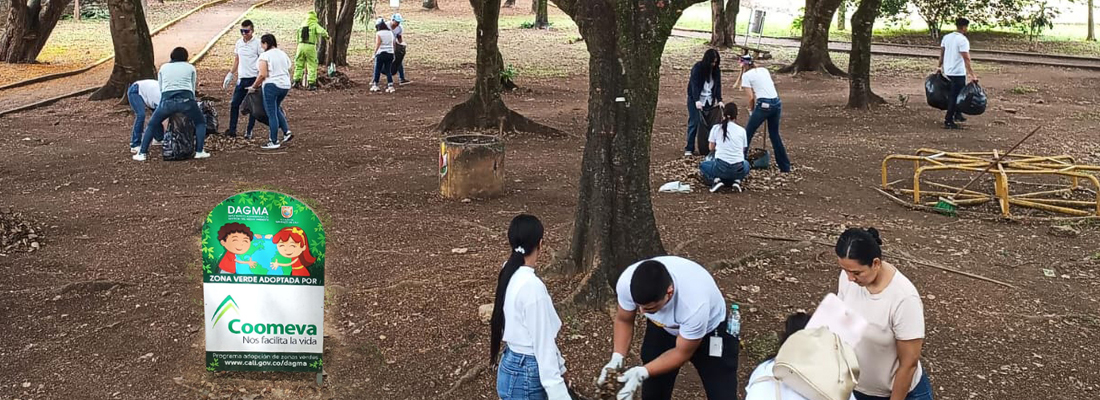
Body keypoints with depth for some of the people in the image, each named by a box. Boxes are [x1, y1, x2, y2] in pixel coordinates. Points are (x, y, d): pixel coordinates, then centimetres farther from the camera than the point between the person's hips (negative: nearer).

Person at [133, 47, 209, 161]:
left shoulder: (163, 67, 23)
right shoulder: (190, 67, 19)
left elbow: (160, 87, 21)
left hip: (167, 100, 1)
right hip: (186, 99, -1)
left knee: (152, 124, 20)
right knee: (200, 122, 21)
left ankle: (142, 153, 12)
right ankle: (199, 151, 8)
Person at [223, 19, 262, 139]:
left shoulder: (257, 43, -8)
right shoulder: (239, 42, 9)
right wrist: (230, 75, 17)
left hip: (254, 78, -5)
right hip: (241, 78, 5)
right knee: (234, 104, 1)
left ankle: (249, 131, 9)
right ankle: (232, 130, 8)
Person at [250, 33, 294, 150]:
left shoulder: (264, 56, -9)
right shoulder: (283, 54, 14)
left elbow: (263, 75, -15)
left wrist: (254, 87, -3)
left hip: (272, 85, -8)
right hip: (285, 86, 8)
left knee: (271, 114, 0)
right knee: (277, 108, 26)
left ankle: (274, 142, 3)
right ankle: (286, 131, 13)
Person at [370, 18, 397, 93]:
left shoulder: (378, 34, -7)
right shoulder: (390, 33, 9)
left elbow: (377, 45, -11)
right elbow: (393, 44, 9)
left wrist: (374, 54, -2)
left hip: (381, 54, -5)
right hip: (390, 53, 5)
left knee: (377, 70, 8)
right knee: (388, 70, 8)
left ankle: (375, 85, 12)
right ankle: (390, 86, -1)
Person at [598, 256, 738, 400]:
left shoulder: (694, 305, -44)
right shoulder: (627, 282, -33)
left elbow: (682, 353, -25)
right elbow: (623, 320, -10)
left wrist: (642, 373, -35)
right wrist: (616, 358, -24)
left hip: (709, 330, -3)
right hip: (662, 328, 3)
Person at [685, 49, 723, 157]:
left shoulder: (716, 70, 1)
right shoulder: (697, 68, -14)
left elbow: (718, 85, 0)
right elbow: (694, 84, -21)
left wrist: (719, 100, -12)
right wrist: (697, 100, -32)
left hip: (709, 100, 4)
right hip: (695, 99, -4)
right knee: (694, 123, -7)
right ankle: (689, 149, -3)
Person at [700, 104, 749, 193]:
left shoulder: (716, 128, 5)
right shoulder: (742, 130, 8)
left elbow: (711, 148, 15)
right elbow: (743, 150, 16)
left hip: (721, 167, -2)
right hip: (738, 170, 2)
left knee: (703, 165, 31)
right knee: (746, 164, 38)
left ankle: (716, 179, 1)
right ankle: (736, 180, 8)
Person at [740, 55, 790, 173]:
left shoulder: (746, 75, 0)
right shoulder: (764, 70, 17)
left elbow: (751, 97, -4)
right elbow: (772, 86, 17)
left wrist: (751, 110, 12)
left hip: (764, 105, -6)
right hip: (777, 103, 6)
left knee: (748, 133, 8)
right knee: (774, 134, 19)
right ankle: (785, 166, 21)